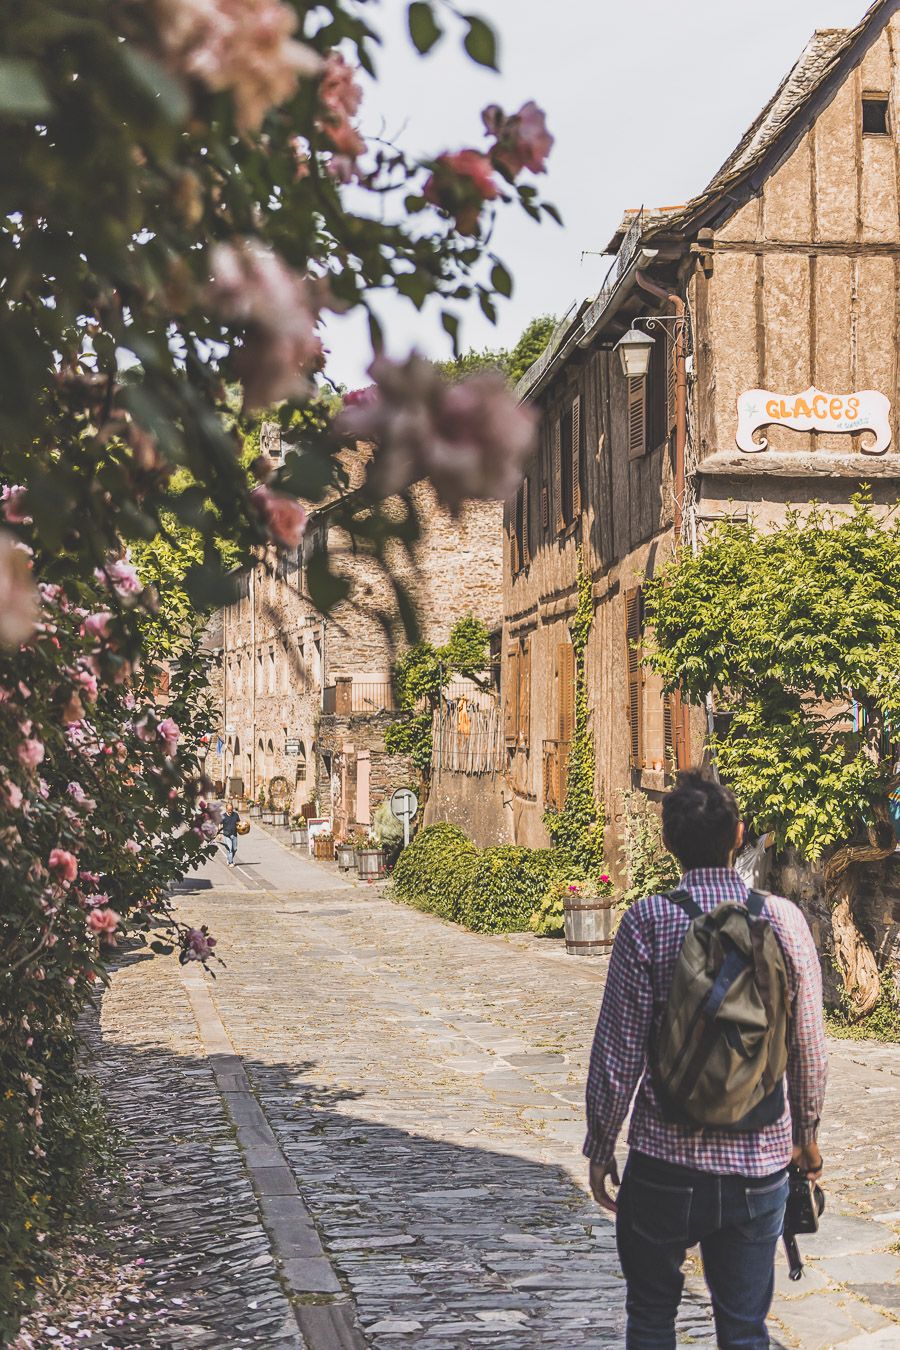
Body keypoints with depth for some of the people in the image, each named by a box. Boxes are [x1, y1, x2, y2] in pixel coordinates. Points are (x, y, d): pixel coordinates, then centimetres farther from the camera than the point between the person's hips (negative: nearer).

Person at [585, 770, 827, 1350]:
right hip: (761, 1161, 2)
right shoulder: (784, 919, -5)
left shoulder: (648, 921, -12)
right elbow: (808, 1046, 1)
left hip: (667, 1163, -2)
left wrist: (601, 1148, 2)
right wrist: (807, 1130, 17)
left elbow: (618, 1052, -10)